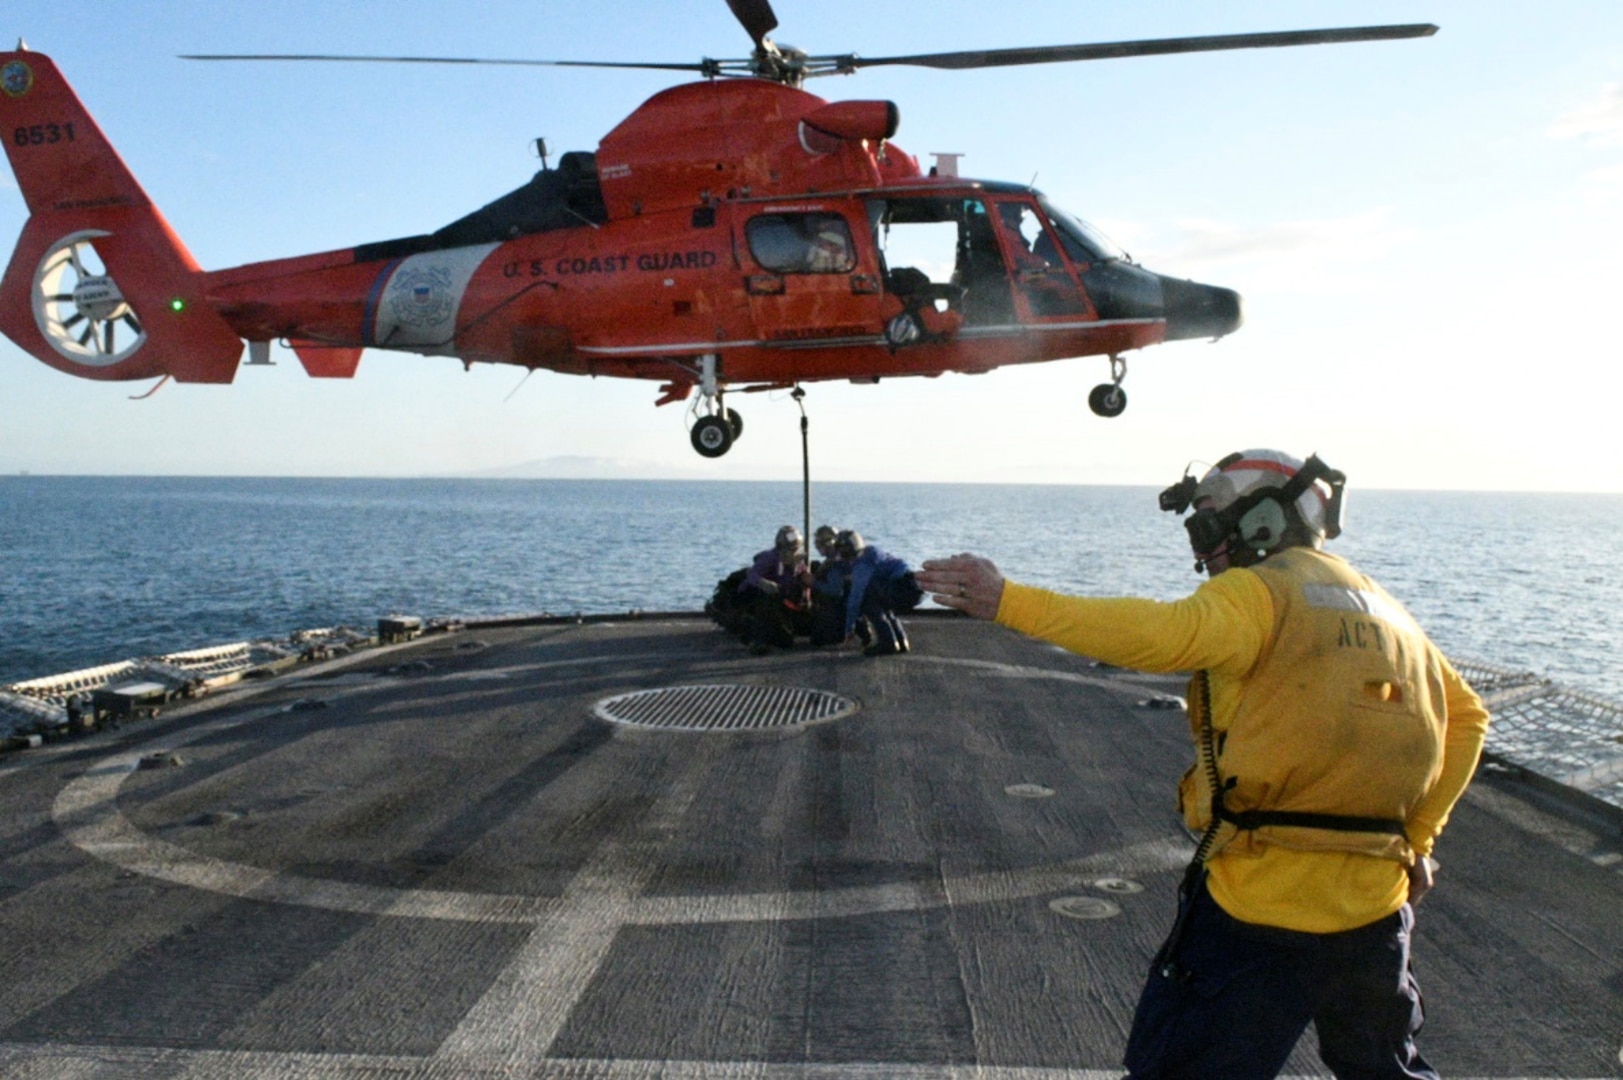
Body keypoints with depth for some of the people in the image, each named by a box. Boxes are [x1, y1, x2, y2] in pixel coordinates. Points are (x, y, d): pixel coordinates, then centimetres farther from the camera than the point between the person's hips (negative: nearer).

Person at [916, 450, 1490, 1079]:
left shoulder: (1258, 592, -10)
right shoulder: (1381, 606, 14)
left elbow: (1161, 635, -29)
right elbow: (1466, 717, 20)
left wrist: (1007, 602, -32)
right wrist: (1417, 838, 20)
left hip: (1262, 907, -7)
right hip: (1375, 904, 7)